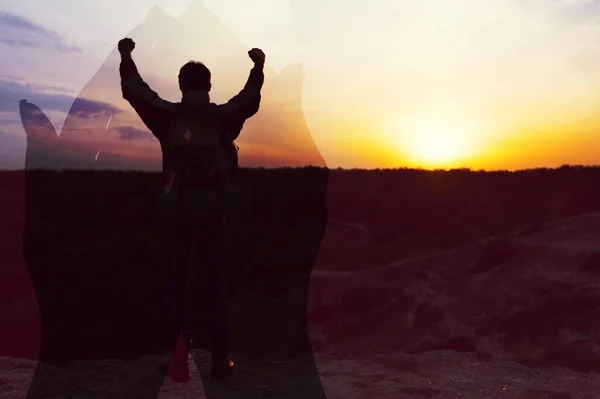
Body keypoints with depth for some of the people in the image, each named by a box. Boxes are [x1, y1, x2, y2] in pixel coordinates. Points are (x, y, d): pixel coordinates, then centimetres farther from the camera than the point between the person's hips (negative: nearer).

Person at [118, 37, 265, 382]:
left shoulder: (168, 116, -2)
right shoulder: (224, 118, -1)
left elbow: (136, 92, 10)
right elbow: (250, 100, 17)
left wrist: (126, 57, 24)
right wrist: (258, 66, 30)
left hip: (176, 213, 0)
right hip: (212, 213, 0)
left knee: (176, 287, 11)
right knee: (217, 289, 8)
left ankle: (177, 359, 14)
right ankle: (220, 360, 11)